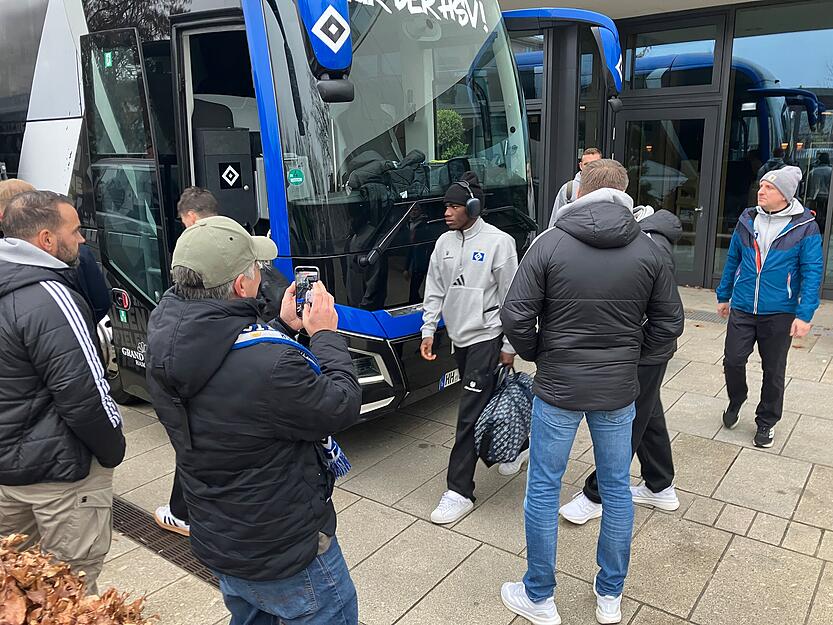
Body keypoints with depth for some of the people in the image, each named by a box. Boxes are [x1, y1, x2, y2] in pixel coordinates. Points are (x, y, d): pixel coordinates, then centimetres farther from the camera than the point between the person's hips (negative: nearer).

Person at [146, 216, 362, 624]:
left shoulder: (164, 339, -11)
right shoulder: (271, 364, -36)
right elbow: (344, 406, -20)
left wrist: (284, 328, 5)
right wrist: (324, 334, -8)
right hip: (287, 553, -7)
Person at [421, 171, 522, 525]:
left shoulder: (498, 242, -11)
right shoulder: (444, 243, 7)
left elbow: (511, 298, -9)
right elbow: (435, 291, 12)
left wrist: (509, 345, -9)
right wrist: (428, 330, 5)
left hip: (486, 337, -6)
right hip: (459, 337, 7)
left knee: (470, 414, -7)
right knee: (486, 403, 18)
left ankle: (460, 492, -1)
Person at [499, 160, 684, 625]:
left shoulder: (550, 244, -12)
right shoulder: (648, 250, -3)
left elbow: (516, 316, -14)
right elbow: (669, 323, 2)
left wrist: (538, 354, 4)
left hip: (558, 388, -3)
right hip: (619, 390, 3)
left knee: (543, 491, 11)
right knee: (616, 489, 18)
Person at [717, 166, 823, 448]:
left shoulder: (805, 226, -8)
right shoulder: (747, 220, 3)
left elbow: (812, 272, -9)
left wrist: (805, 314, -15)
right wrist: (723, 296, 15)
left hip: (779, 313, -2)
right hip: (742, 308, 3)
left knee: (773, 371, 10)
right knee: (732, 360, 2)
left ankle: (767, 421, 29)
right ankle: (736, 401, 31)